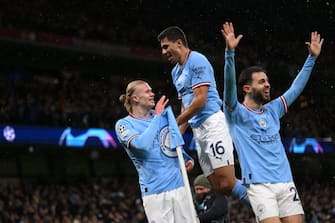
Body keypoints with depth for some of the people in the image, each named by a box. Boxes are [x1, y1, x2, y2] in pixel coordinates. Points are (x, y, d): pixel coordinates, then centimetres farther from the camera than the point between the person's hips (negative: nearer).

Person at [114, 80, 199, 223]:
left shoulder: (163, 114, 12)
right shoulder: (124, 124, -3)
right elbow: (142, 144, -22)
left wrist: (187, 159, 8)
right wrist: (157, 117, -13)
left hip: (180, 184, 5)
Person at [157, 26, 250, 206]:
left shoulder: (197, 61, -7)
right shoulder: (176, 72, 21)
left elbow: (200, 100, -14)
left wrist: (175, 123, -9)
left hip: (213, 123, -9)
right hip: (198, 131, 9)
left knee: (226, 183, -17)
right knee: (219, 187, 0)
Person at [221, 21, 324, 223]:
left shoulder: (272, 110, 17)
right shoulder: (237, 113, 1)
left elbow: (296, 88, 25)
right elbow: (229, 85, -15)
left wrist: (312, 58, 22)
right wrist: (230, 52, -28)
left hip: (286, 183, 6)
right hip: (259, 185, -6)